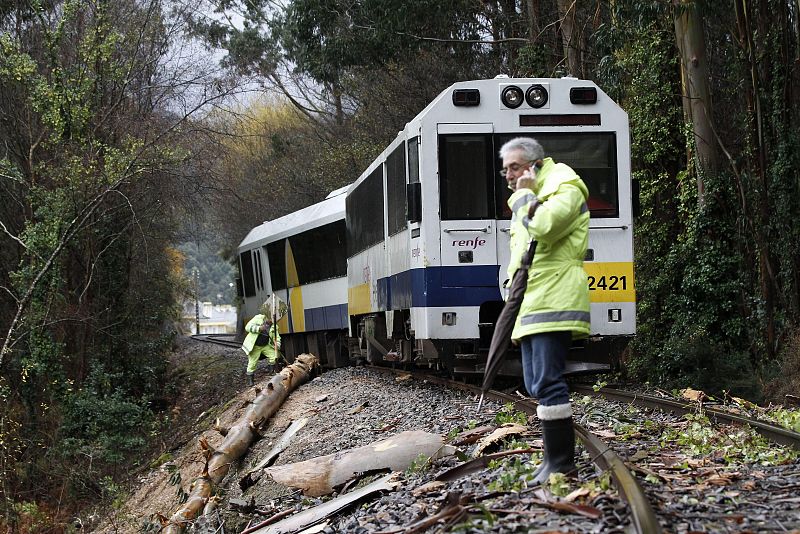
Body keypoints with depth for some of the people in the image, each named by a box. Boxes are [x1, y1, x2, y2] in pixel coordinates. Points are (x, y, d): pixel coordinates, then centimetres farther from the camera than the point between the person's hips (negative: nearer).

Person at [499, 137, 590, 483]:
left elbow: (544, 226, -24)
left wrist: (526, 194, -10)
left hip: (553, 302, -10)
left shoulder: (565, 188, -5)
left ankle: (561, 462, -11)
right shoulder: (524, 201, 24)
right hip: (530, 305, 10)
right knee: (537, 385, 11)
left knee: (547, 382, -14)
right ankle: (555, 456, 18)